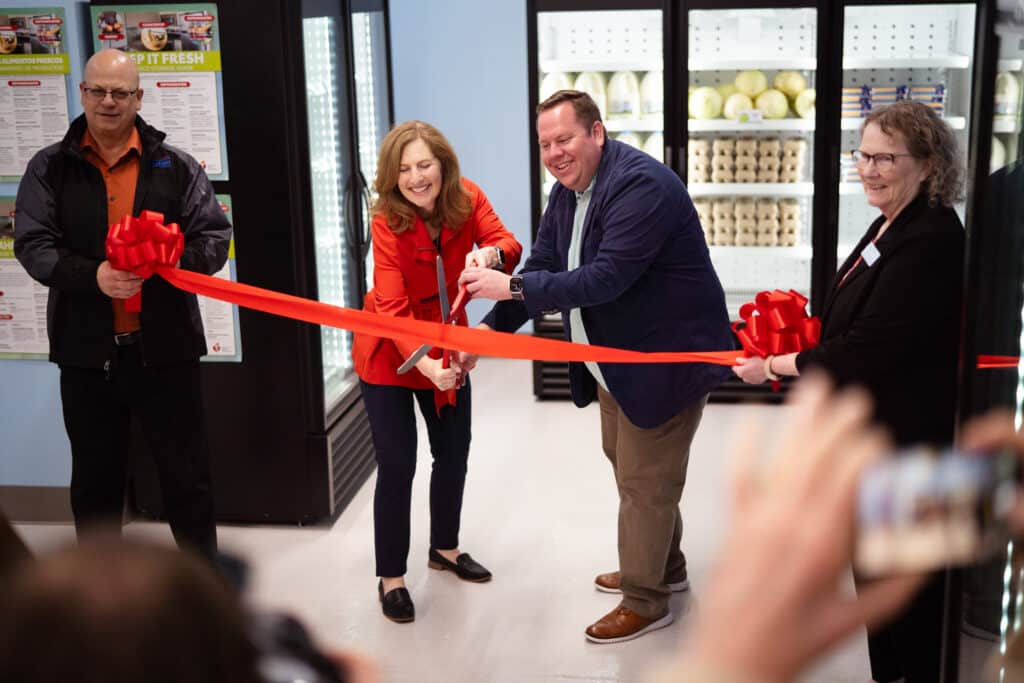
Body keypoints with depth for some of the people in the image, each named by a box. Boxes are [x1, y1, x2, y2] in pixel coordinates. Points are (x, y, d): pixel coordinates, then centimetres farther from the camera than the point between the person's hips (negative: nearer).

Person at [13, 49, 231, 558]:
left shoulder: (176, 166, 3)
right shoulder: (50, 168, 3)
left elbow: (214, 237, 0)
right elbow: (32, 245, -5)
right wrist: (92, 276, -23)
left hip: (165, 348, 0)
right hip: (86, 350, 1)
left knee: (187, 476, 7)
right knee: (95, 479, 14)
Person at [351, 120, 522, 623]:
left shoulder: (467, 199, -12)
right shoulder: (387, 221, -23)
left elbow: (508, 247, -24)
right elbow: (392, 306, -31)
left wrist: (491, 254, -48)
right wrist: (423, 362, -45)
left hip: (447, 343, 5)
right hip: (388, 354, -5)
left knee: (454, 452, 16)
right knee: (397, 465, -4)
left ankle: (445, 548, 39)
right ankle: (391, 577, 13)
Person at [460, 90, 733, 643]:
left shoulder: (641, 185, -27)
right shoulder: (568, 190, 4)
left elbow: (606, 278, -34)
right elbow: (541, 267, 3)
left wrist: (512, 287, -34)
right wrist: (490, 327, -10)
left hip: (667, 356, -10)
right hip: (615, 359, 10)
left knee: (643, 480, 1)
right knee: (627, 464, 23)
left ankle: (644, 601, 18)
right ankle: (665, 567, 43)